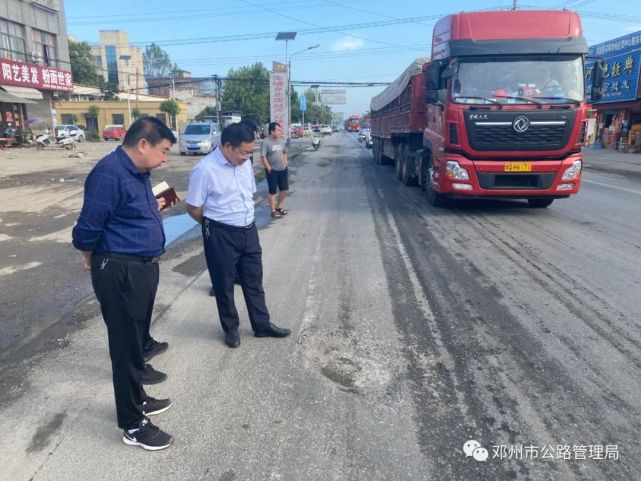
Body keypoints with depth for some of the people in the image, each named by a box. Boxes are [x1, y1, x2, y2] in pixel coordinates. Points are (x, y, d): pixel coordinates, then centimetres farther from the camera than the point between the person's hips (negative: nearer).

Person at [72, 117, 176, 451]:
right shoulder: (109, 174, -22)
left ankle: (137, 399, 41)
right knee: (126, 346, 2)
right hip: (120, 273, -9)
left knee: (137, 338, 22)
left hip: (143, 267, 10)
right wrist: (94, 261, -2)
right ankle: (132, 425, 18)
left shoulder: (138, 171, 9)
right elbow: (87, 230, -18)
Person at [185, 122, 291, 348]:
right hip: (221, 236, -6)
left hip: (249, 230, 6)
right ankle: (230, 328, 29)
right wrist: (216, 225, 2)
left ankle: (262, 325, 31)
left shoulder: (245, 164, 3)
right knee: (224, 284, 10)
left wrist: (245, 220, 12)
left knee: (254, 280, 16)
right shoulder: (204, 170, -18)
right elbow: (193, 207, -12)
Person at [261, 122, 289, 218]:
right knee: (273, 191, 2)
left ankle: (279, 206, 31)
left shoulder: (280, 140, 6)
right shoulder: (266, 142, -15)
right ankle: (273, 211, 12)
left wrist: (285, 164, 8)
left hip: (283, 169, 7)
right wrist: (269, 169, -16)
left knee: (284, 189, 13)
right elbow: (263, 157, -16)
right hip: (272, 171, -7)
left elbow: (285, 152, 18)